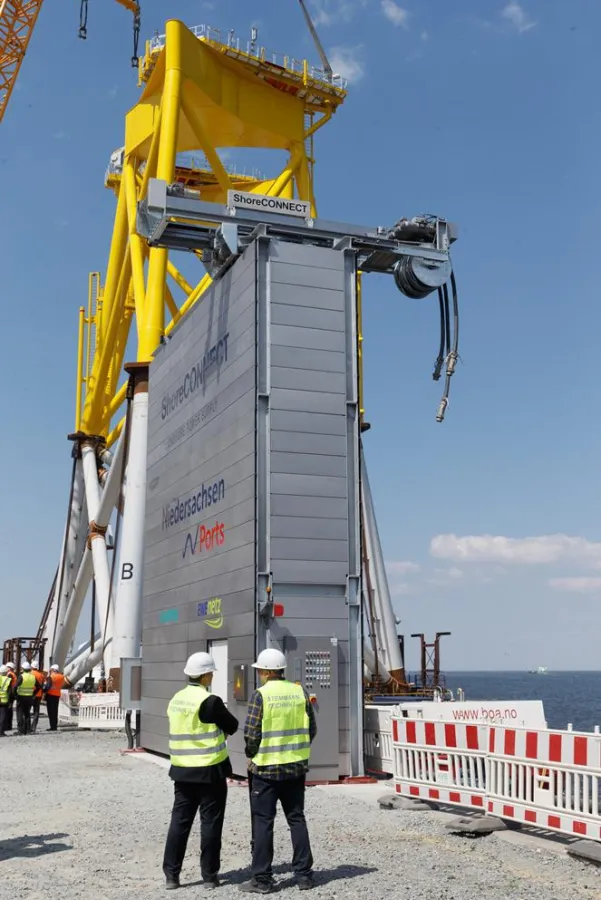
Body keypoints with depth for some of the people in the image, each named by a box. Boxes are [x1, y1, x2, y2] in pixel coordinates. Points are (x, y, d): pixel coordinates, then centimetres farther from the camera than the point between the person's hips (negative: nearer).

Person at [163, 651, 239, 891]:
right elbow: (232, 726, -6)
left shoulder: (176, 700, 5)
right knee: (210, 823, 5)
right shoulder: (210, 701, -16)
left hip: (182, 769, 6)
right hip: (210, 770, -6)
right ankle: (209, 875, 11)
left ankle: (171, 874, 12)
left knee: (179, 821, 10)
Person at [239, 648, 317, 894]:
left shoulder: (261, 695, -13)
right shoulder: (299, 691, 1)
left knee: (263, 823, 5)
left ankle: (262, 879, 8)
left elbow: (251, 733, -13)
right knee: (297, 819, 14)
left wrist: (252, 755, 5)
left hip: (267, 767, -5)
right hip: (296, 766, 5)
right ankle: (304, 874, 17)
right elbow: (311, 728, 6)